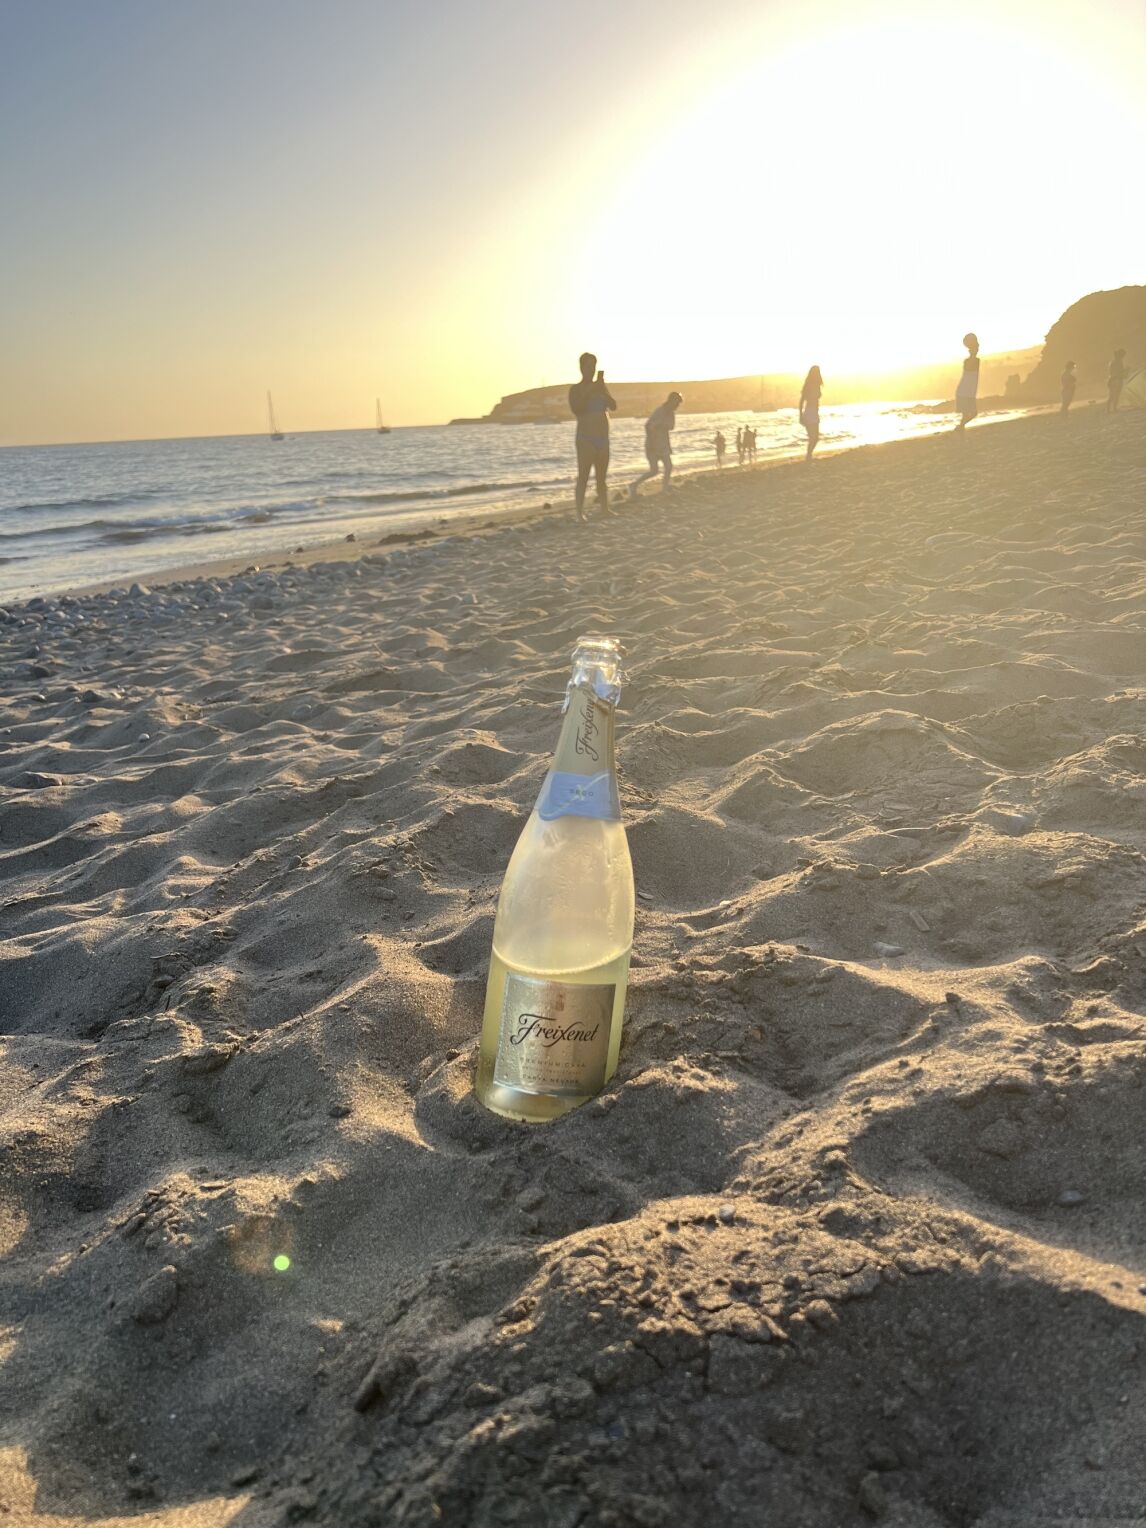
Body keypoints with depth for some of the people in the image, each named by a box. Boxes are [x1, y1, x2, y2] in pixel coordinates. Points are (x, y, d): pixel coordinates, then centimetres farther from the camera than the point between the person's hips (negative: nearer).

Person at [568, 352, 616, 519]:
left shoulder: (601, 387, 14)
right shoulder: (576, 389, -2)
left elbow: (613, 406, 0)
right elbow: (577, 409, -20)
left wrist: (601, 388, -11)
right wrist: (590, 390, -20)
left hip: (603, 438, 6)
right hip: (586, 439, -6)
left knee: (602, 476, 10)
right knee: (583, 477, -10)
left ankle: (605, 509, 16)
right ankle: (580, 512, -12)